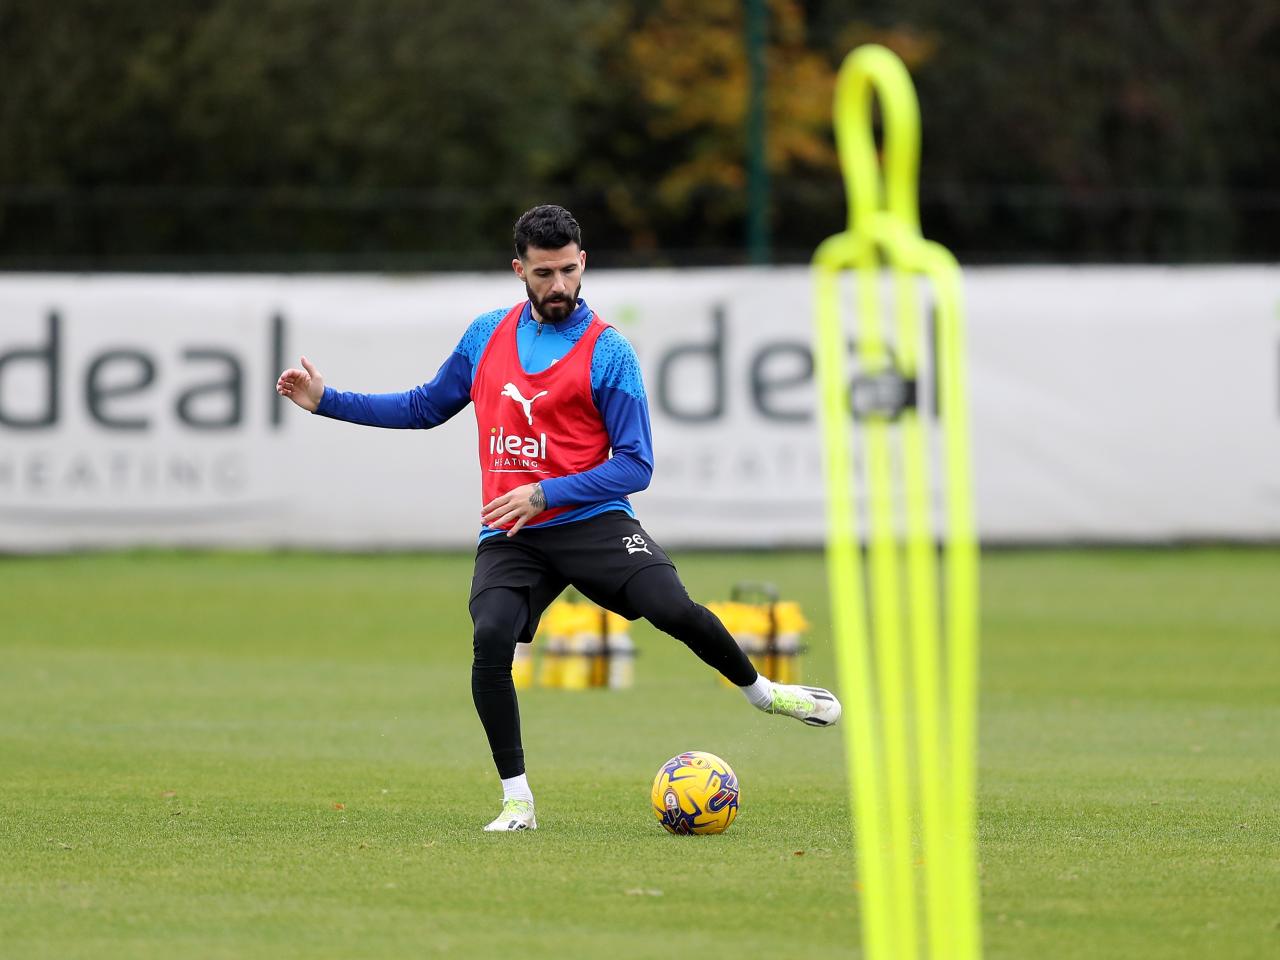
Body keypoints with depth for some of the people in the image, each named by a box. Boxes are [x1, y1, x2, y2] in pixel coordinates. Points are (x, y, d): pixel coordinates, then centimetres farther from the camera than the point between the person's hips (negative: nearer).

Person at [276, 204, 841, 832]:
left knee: (673, 609, -23)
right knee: (490, 642, -23)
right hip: (508, 538, 3)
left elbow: (635, 465, -6)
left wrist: (545, 494, -17)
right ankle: (517, 801, -9)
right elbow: (425, 408, 23)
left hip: (591, 521, -3)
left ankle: (760, 690, 8)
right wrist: (326, 401, 16)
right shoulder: (487, 335, 10)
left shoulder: (606, 351, -4)